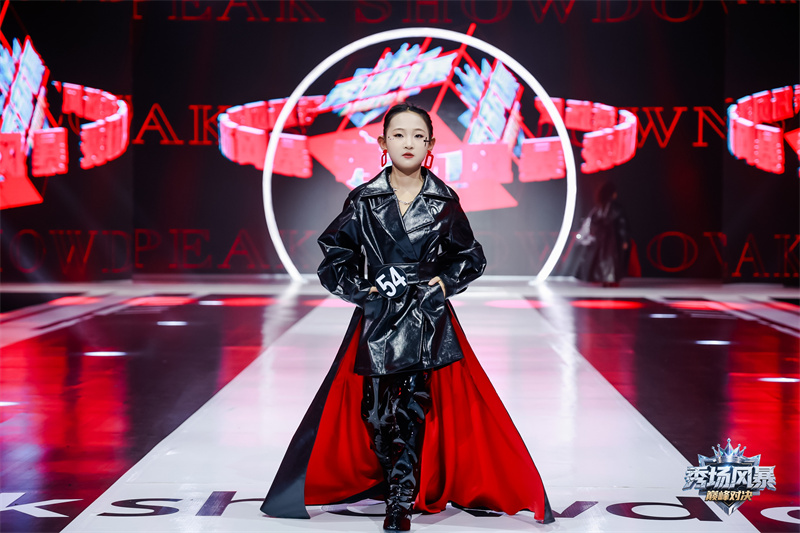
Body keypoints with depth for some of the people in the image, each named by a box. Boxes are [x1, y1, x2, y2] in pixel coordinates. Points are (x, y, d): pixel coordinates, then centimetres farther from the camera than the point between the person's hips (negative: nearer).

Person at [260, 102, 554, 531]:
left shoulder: (445, 202, 4)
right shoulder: (363, 200, 2)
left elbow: (472, 257, 15)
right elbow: (333, 258, 9)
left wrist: (445, 280, 1)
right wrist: (360, 289, -2)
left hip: (429, 319, -1)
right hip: (377, 320, 1)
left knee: (416, 406, -9)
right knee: (376, 410, 1)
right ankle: (404, 490, 22)